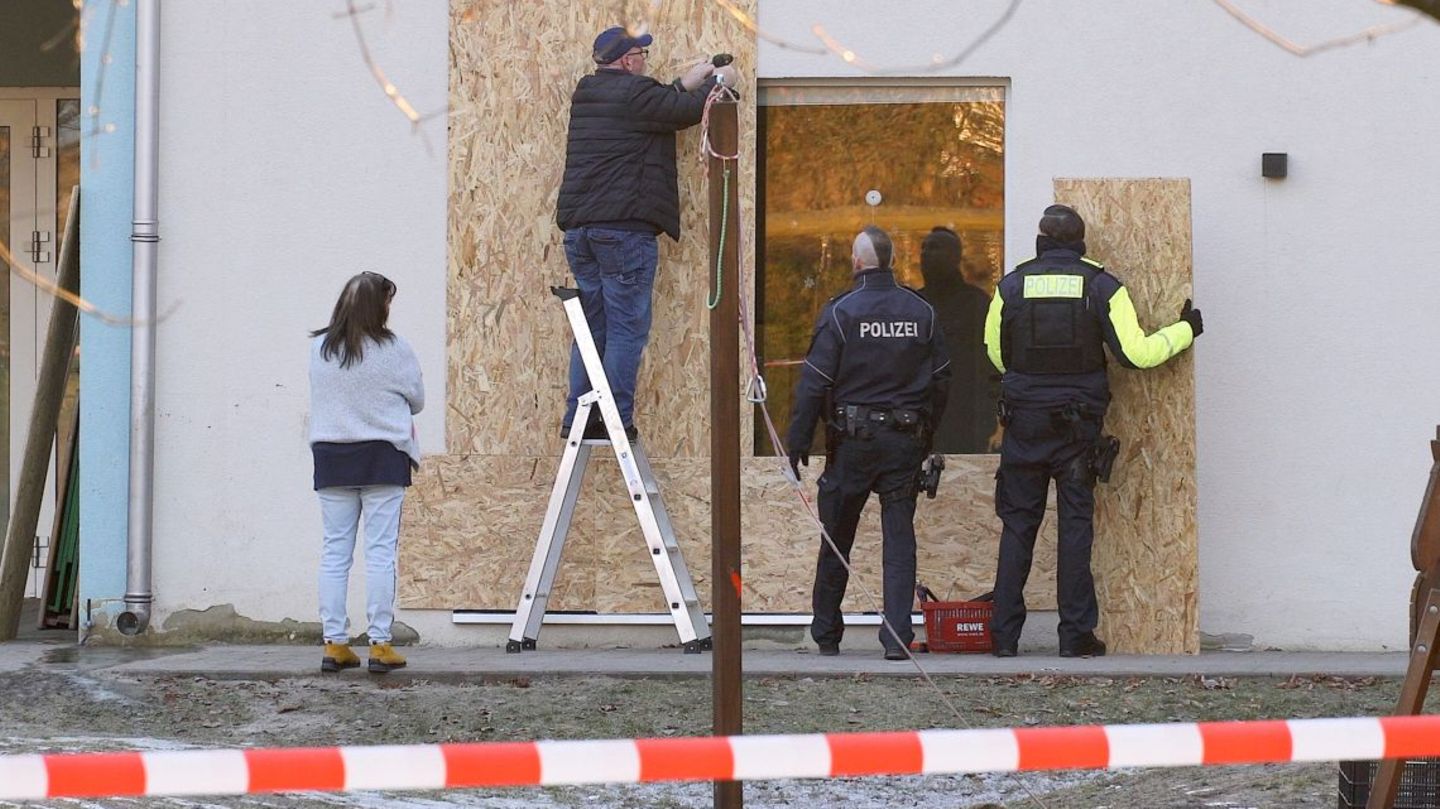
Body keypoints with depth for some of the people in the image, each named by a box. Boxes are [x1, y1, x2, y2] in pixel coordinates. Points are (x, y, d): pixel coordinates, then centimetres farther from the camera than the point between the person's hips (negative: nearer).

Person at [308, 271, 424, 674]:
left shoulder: (318, 348, 1)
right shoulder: (393, 349, -8)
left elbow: (319, 398, 11)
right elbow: (417, 400, 3)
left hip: (330, 456, 3)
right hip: (382, 457, -3)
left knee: (334, 551, 7)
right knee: (381, 553, -1)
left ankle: (334, 643, 5)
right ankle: (380, 644, -2)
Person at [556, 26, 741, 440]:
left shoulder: (586, 93, 16)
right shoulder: (634, 93, -10)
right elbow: (689, 111, -5)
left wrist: (686, 83, 27)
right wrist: (718, 81, 13)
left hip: (578, 227, 8)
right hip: (624, 227, -8)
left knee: (591, 325, 12)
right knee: (627, 327, -4)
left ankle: (578, 416, 9)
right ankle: (616, 418, -7)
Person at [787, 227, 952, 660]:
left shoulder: (839, 312, -8)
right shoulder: (921, 312, 3)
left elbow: (814, 382, -9)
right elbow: (941, 380, 8)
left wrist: (798, 442, -4)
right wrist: (927, 434, 19)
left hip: (852, 441, -2)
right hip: (906, 442, 2)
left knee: (836, 541, 10)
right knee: (899, 538, 3)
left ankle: (826, 635, 18)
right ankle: (898, 637, -5)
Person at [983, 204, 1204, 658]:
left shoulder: (1011, 287, 0)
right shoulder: (1103, 288, -4)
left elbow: (996, 353, 10)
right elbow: (1135, 352, -7)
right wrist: (1184, 331, 9)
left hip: (1024, 420, 1)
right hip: (1078, 424, -1)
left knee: (1018, 524, 7)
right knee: (1076, 524, 4)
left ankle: (1004, 634, 4)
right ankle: (1076, 634, 2)